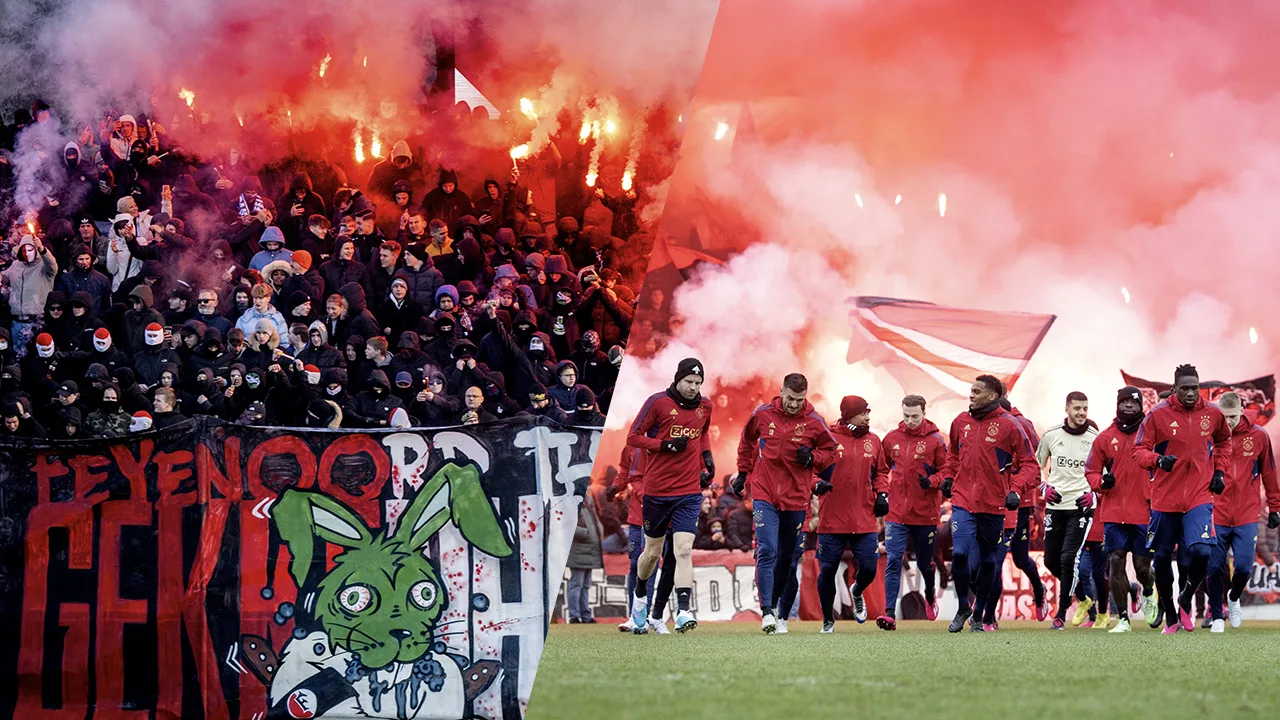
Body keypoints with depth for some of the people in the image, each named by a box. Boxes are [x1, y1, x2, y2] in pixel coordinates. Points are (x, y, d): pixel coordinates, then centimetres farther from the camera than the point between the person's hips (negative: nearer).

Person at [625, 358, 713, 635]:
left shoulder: (704, 406, 7)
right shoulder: (658, 402, -7)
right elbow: (633, 437, -6)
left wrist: (707, 457, 11)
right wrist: (666, 445, -18)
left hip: (689, 492, 2)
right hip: (656, 491, -2)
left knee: (684, 551, -14)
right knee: (653, 552, 13)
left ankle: (682, 612, -22)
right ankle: (640, 594, 42)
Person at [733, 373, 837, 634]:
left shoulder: (814, 422, -3)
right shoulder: (762, 414, -1)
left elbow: (830, 451, 9)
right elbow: (747, 440, 18)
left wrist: (812, 458, -11)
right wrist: (743, 472, 16)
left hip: (796, 498, 1)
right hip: (765, 494, -1)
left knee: (788, 559, 10)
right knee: (766, 552, -16)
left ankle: (781, 612, 26)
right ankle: (767, 612, -21)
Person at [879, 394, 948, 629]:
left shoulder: (935, 440, -5)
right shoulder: (891, 438, 4)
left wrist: (932, 481, -19)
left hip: (925, 513, -1)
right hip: (896, 511, 1)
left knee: (924, 563, 14)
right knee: (893, 561, -10)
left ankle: (930, 596, 44)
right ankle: (890, 613, -13)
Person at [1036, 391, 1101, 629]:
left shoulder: (1095, 438, -4)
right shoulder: (1051, 435, 2)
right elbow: (1037, 464, 17)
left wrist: (1094, 493, -9)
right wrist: (1044, 487, 1)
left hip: (1081, 505, -4)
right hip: (1055, 505, 4)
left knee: (1069, 558, -13)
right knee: (1051, 559, 6)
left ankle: (1061, 612, -1)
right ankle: (1083, 599, 27)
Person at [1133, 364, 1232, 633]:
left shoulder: (1212, 414, 3)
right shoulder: (1158, 415, -6)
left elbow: (1224, 441, 23)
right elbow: (1139, 450, -2)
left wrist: (1219, 471, 12)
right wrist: (1158, 460, -22)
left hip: (1200, 497, 0)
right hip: (1165, 498, 0)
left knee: (1201, 552, -18)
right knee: (1162, 558, 6)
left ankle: (1186, 599, 12)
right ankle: (1170, 617, 26)